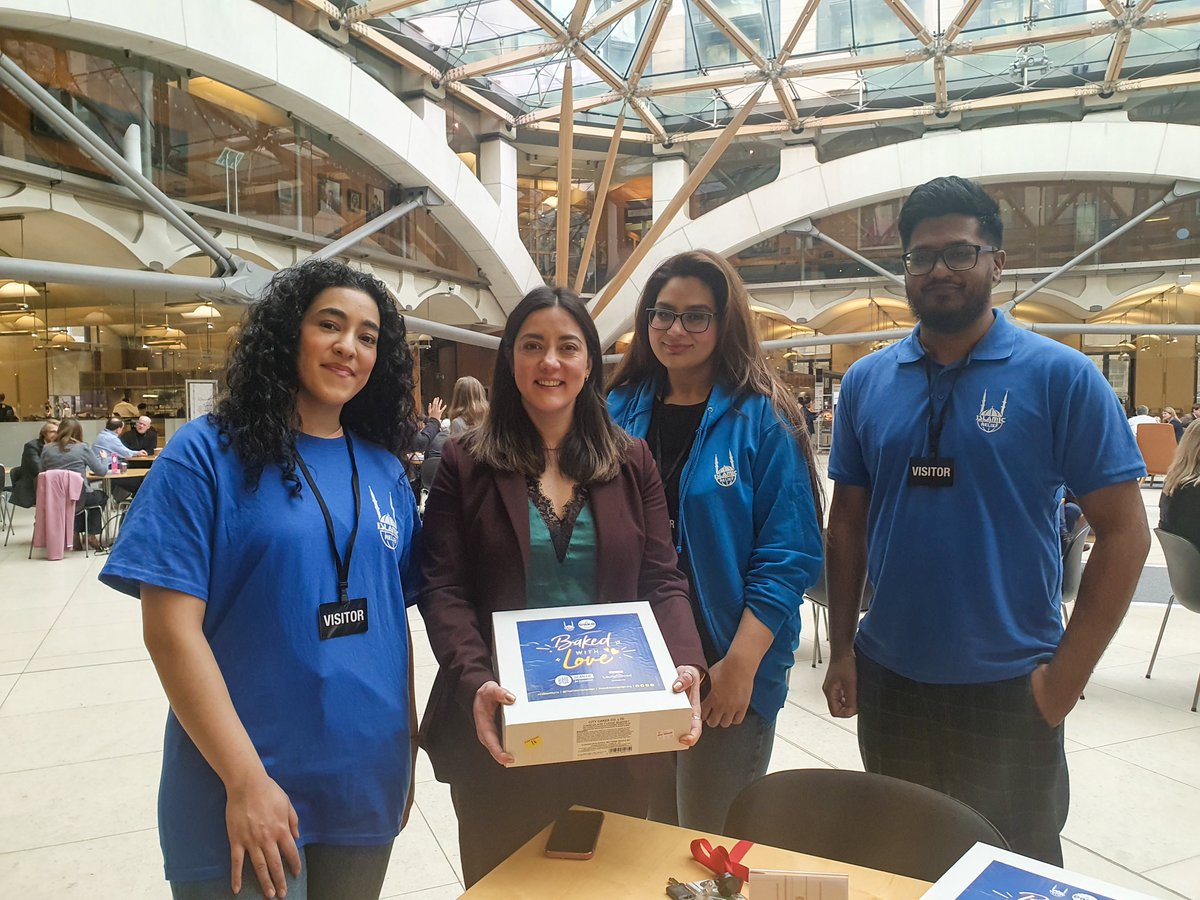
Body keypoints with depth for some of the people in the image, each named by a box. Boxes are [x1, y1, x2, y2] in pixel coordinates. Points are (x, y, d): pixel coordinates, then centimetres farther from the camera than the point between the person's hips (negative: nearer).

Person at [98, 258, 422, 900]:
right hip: (238, 795, -4)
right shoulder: (207, 454, -9)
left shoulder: (384, 470, 4)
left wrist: (407, 751, 8)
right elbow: (170, 627, -14)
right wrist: (246, 780, -17)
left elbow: (393, 616, 9)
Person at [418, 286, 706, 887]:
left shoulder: (631, 463, 4)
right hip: (501, 730, -1)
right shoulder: (465, 464, -1)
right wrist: (475, 683, -23)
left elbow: (663, 582, 1)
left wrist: (684, 663, -16)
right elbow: (443, 590, -7)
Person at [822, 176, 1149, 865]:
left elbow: (1124, 533, -9)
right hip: (888, 681, 3)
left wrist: (1065, 679, -11)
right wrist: (840, 650, 3)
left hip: (1011, 690, -3)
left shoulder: (1060, 377, -10)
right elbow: (848, 524, 5)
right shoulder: (867, 381, 0)